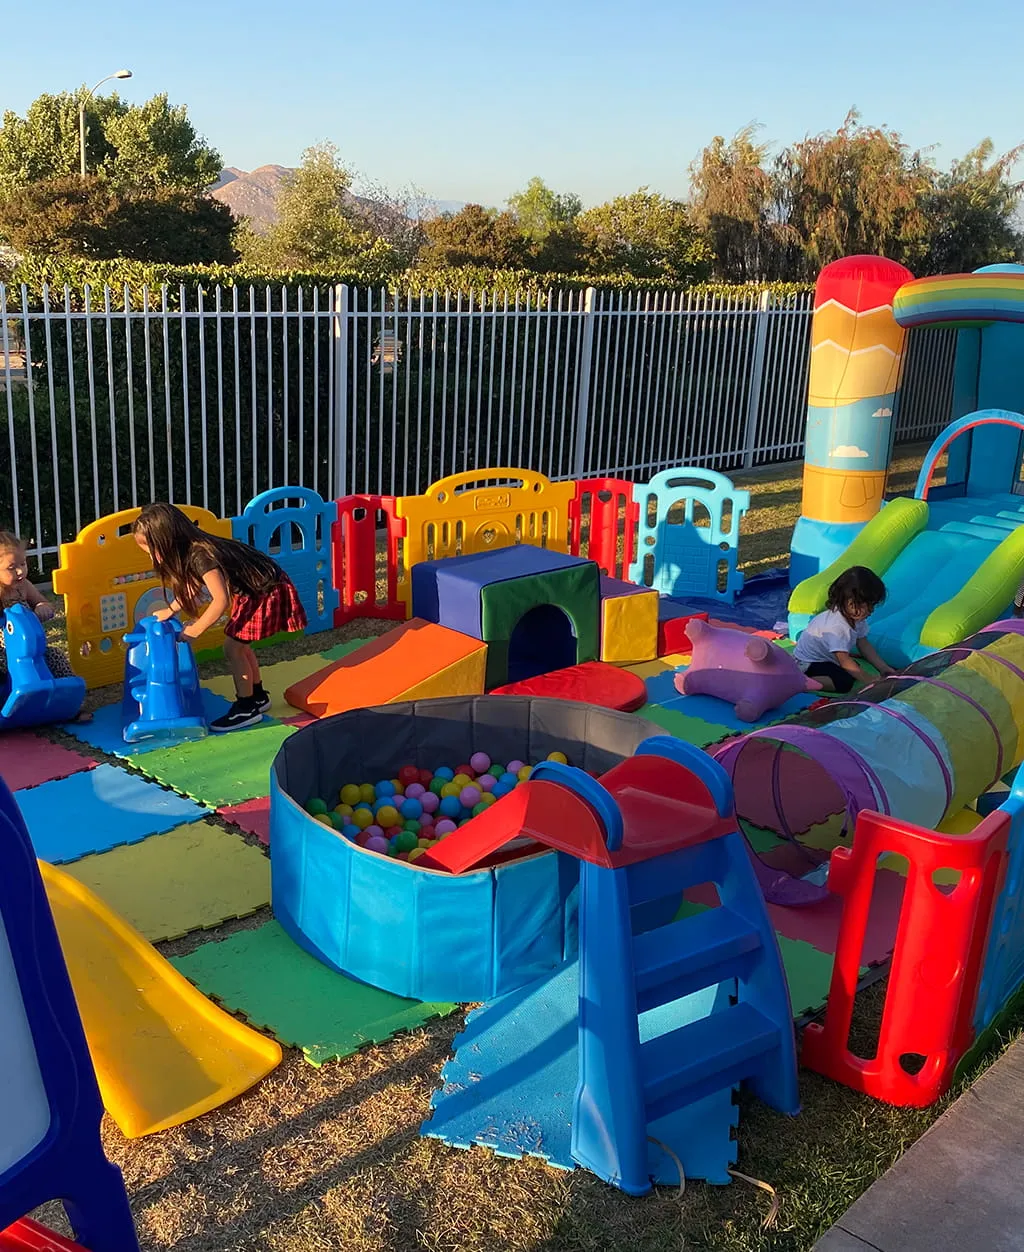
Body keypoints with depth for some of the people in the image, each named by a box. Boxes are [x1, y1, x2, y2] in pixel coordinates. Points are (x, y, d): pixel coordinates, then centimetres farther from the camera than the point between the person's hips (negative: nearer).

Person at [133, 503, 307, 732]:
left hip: (267, 593, -10)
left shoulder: (202, 557, -28)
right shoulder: (193, 549, 1)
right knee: (240, 645, 17)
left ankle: (247, 709, 4)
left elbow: (220, 600, -29)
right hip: (253, 591, 10)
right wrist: (169, 611, 11)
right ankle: (257, 696, 33)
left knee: (233, 648, -6)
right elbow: (192, 587, 18)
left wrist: (195, 630, -18)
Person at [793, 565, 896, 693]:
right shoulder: (836, 626, -35)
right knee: (845, 682, -26)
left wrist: (883, 668, -4)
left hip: (826, 657, 10)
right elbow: (845, 662, -32)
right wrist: (872, 682, -29)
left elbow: (863, 644, 4)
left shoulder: (855, 617, -8)